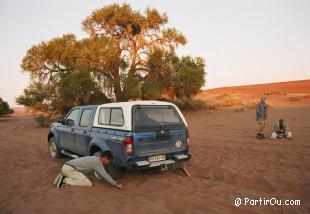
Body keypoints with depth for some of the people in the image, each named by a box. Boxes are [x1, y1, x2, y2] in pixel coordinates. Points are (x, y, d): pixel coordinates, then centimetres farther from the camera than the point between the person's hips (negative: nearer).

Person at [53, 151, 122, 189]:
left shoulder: (95, 158, 18)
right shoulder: (98, 163, -10)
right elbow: (105, 175, -9)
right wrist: (116, 184, 0)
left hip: (66, 167, 10)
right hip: (69, 169, -10)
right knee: (88, 183, -12)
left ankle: (63, 176, 13)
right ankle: (65, 180, -13)